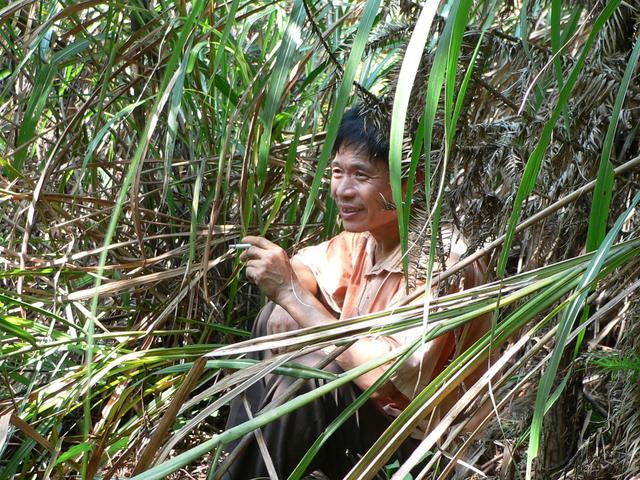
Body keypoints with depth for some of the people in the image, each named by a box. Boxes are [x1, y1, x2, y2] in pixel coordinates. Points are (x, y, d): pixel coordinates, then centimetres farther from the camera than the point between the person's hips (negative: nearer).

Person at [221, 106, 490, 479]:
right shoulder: (366, 235, -1)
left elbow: (383, 375, -35)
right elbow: (303, 270, 14)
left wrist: (291, 292, -29)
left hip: (423, 447, -9)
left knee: (310, 372, -27)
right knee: (278, 319, 6)